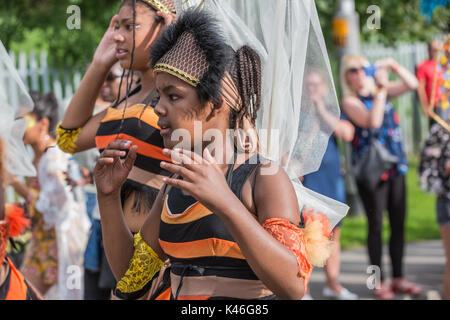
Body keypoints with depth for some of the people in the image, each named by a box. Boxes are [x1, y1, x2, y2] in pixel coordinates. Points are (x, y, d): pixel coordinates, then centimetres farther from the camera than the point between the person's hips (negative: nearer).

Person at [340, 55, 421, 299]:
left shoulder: (381, 92, 10)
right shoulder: (350, 101, -6)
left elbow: (412, 84, 9)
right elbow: (372, 122, -21)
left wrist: (392, 66, -1)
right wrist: (381, 91, -20)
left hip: (395, 168, 5)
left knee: (398, 224, 8)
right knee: (376, 226, -1)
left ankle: (398, 278, 17)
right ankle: (379, 282, 7)